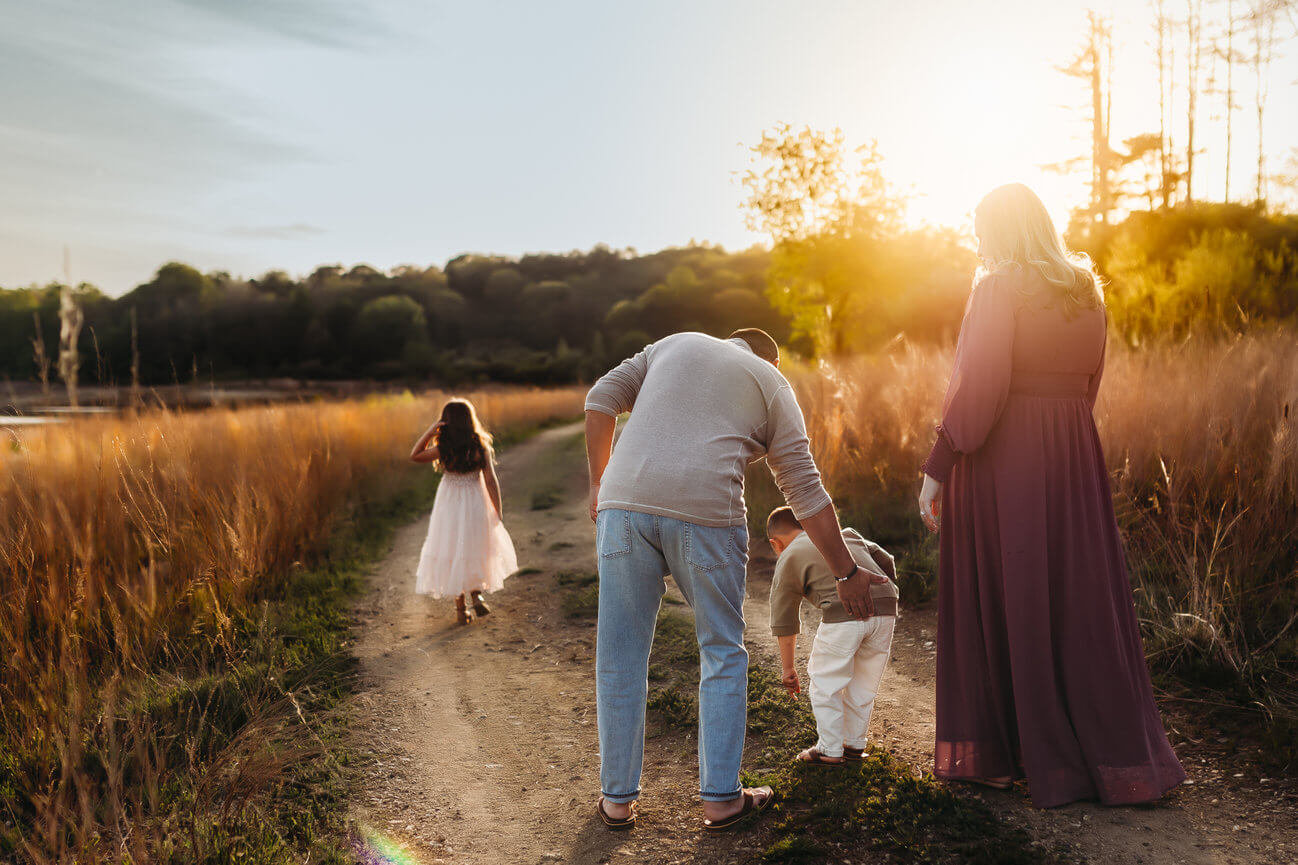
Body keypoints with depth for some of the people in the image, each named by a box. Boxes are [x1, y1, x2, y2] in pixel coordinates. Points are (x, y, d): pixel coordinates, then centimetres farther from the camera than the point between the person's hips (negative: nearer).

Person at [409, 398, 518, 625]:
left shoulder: (443, 449, -11)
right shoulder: (480, 447, -10)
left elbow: (415, 455, 4)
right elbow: (491, 480, -9)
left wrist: (430, 431, -5)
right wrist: (498, 509, 0)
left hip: (449, 505, 0)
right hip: (475, 504, 0)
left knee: (452, 553, 9)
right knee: (477, 549, 22)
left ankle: (461, 608, 12)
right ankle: (476, 593, 10)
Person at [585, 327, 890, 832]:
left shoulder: (675, 344, 26)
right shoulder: (772, 384, 17)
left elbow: (602, 399, 15)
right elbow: (805, 491, 10)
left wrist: (599, 483, 21)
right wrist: (846, 572, 15)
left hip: (625, 504, 3)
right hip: (705, 514, -2)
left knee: (620, 656, 11)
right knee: (722, 653, 15)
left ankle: (618, 799, 20)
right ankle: (720, 797, 17)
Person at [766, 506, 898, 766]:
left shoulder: (787, 561, 15)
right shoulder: (846, 534, 29)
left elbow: (784, 623, 17)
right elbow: (885, 560, 26)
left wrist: (788, 669, 25)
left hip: (843, 613, -6)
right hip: (886, 609, 6)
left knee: (824, 681, 11)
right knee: (863, 681, 20)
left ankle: (830, 750, 16)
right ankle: (854, 743, 30)